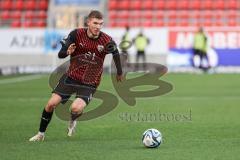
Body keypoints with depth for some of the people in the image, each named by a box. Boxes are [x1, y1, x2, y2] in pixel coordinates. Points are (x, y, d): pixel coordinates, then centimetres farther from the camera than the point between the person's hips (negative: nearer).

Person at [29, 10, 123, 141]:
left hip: (89, 84, -2)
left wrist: (119, 73, 14)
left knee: (76, 108, -25)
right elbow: (60, 54, -11)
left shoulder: (106, 41, -15)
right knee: (51, 104, -7)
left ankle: (72, 121, 14)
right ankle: (41, 134, 16)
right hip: (71, 77, 2)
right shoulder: (77, 34, -14)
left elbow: (116, 53, 7)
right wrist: (67, 52, -34)